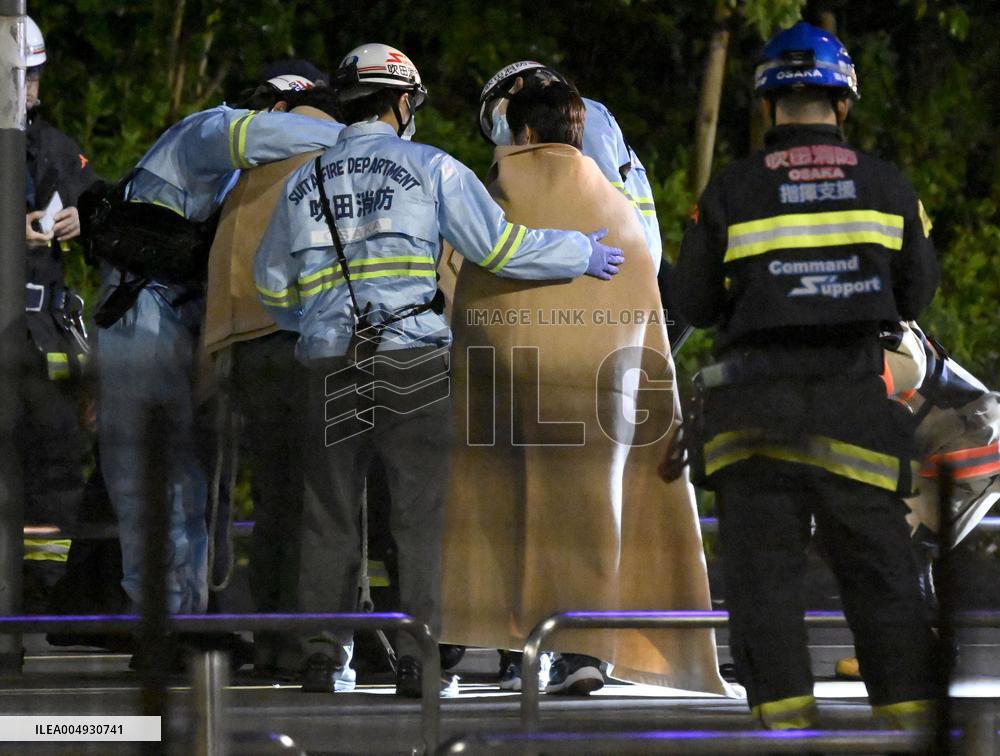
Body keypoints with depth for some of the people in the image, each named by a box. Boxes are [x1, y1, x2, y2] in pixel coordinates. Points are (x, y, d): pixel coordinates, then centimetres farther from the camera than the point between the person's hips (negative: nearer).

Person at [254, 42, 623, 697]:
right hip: (413, 365, -3)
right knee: (424, 514, 1)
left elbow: (273, 285, 19)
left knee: (331, 515, 10)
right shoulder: (429, 168, 0)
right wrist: (583, 254, 11)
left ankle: (322, 660, 7)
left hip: (332, 367, 3)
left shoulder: (305, 181, 12)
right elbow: (500, 246, -3)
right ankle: (419, 660, -3)